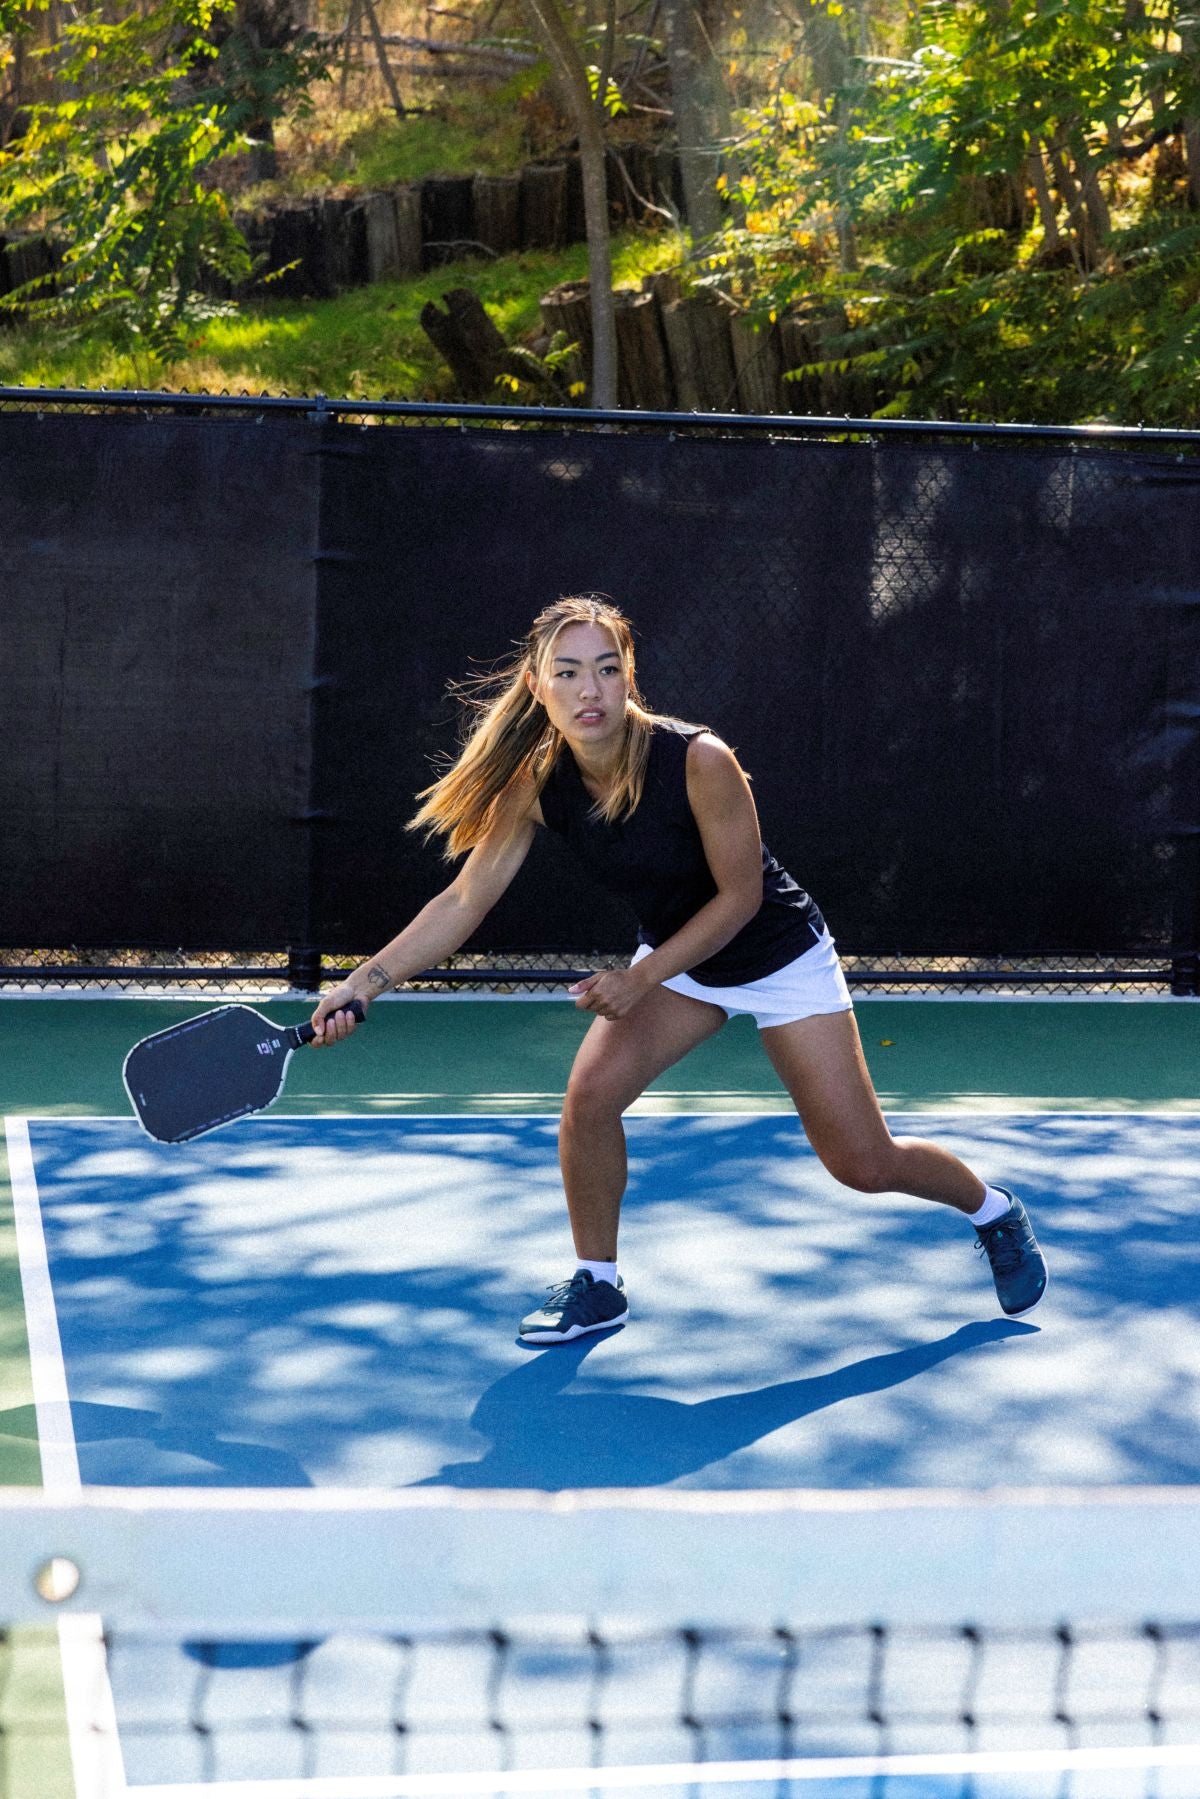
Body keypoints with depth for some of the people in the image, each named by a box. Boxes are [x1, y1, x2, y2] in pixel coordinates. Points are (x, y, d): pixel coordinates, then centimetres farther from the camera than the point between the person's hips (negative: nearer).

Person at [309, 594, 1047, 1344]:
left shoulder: (700, 762, -33)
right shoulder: (535, 782, -19)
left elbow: (739, 897, -23)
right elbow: (466, 899, -20)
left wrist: (641, 978, -29)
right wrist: (368, 980, -31)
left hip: (781, 956, -4)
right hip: (674, 957, 4)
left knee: (864, 1163, -2)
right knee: (590, 1096, -18)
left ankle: (995, 1211, 29)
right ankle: (597, 1283, 4)